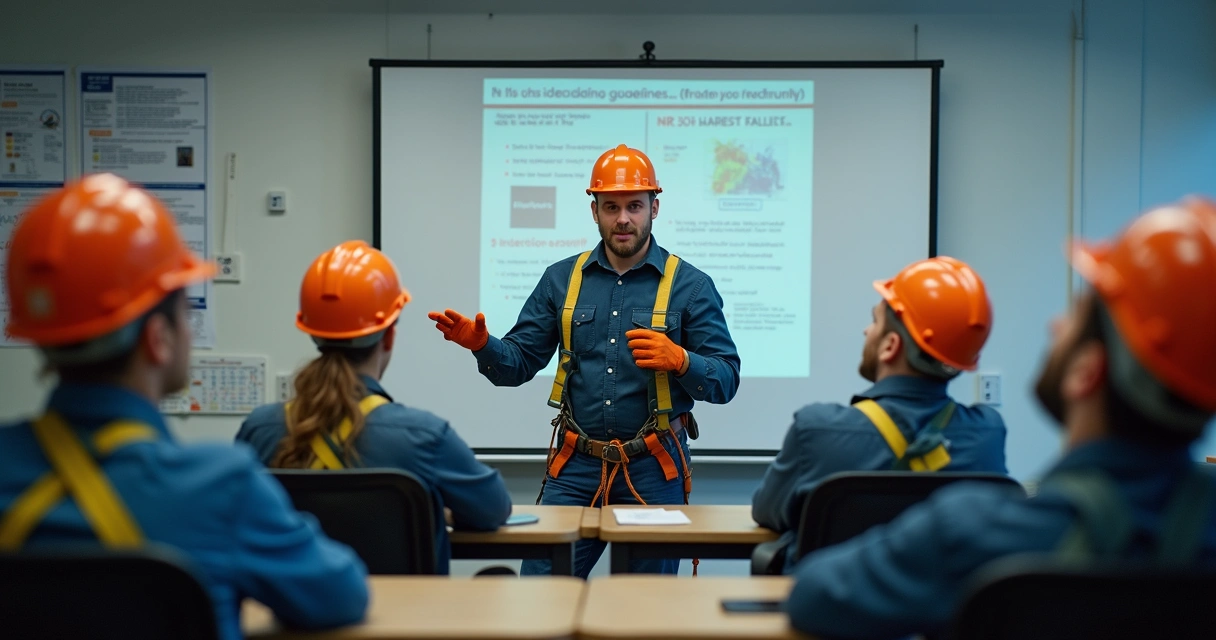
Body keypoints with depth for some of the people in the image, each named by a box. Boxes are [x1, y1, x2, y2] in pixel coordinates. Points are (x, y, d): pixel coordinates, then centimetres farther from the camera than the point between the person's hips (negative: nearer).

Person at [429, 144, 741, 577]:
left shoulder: (690, 285, -3)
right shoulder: (562, 279, 5)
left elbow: (726, 381, -5)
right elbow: (519, 363, 5)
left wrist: (679, 360, -24)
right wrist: (480, 344, -16)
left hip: (653, 468, -1)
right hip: (576, 465, 2)